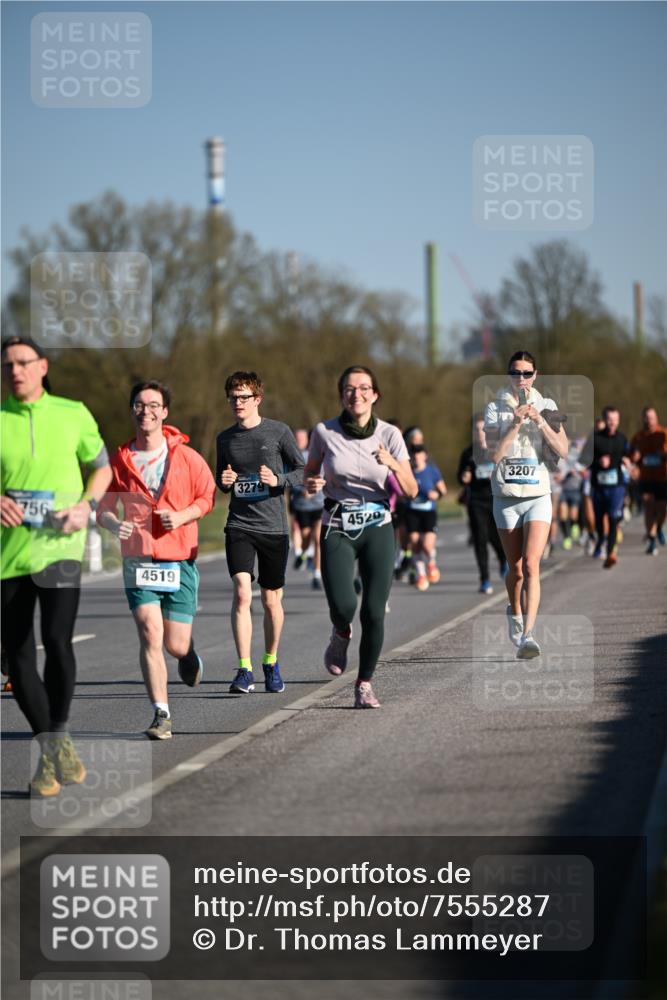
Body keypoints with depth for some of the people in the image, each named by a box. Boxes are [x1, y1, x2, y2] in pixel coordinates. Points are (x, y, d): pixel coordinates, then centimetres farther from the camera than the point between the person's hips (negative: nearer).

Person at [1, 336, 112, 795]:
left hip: (59, 546, -1)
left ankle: (61, 734, 6)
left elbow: (102, 467, 16)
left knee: (57, 640, -17)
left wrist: (86, 505, -3)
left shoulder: (73, 413, 5)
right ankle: (48, 750, 18)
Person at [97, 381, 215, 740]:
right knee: (150, 633, -15)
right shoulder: (120, 460, 2)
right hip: (138, 560, 0)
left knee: (175, 644, 2)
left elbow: (207, 497, 6)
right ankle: (161, 715, -11)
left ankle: (187, 652, 41)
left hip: (179, 561, 0)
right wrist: (114, 523, -15)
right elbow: (104, 508, 7)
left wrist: (181, 516, -12)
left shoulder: (186, 457, -1)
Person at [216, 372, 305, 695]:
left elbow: (301, 470, 5)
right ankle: (244, 670, -15)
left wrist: (278, 480, -15)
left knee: (271, 599, 6)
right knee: (242, 592, -16)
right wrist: (224, 482, -4)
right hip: (239, 525, 1)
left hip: (273, 526, -1)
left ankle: (271, 663, 28)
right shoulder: (225, 438, 9)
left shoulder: (279, 432, 0)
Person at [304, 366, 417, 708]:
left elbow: (411, 491, -1)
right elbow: (310, 472, 12)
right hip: (337, 529, -1)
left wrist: (393, 464, -20)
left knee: (374, 612, -6)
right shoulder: (325, 432, -3)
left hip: (377, 528, 1)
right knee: (343, 606, -20)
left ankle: (365, 684, 14)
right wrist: (312, 483, -11)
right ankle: (341, 635, 18)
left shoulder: (389, 435, -3)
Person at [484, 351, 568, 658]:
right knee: (515, 568, 10)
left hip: (538, 496, -1)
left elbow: (562, 451, -3)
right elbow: (495, 454, -9)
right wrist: (516, 423, -17)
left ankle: (527, 634, -22)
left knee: (530, 566, -16)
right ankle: (515, 613, 39)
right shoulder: (495, 408, 2)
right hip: (506, 497, 1)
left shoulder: (547, 407, 6)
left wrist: (540, 422, -13)